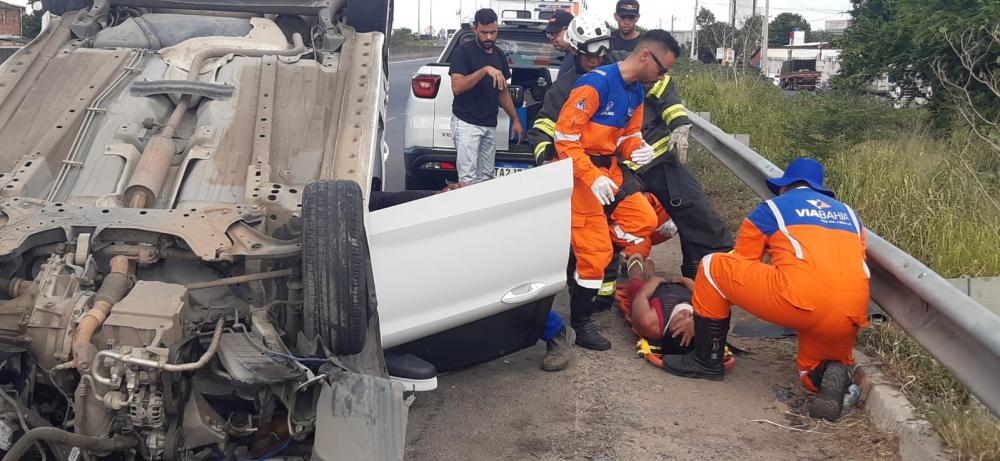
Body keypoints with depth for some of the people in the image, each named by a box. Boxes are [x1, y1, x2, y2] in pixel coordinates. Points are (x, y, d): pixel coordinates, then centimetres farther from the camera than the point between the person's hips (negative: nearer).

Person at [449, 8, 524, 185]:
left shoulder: (499, 55, 14)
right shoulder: (462, 52, -6)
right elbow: (457, 88, -17)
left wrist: (516, 120, 17)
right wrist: (484, 70, -24)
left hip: (490, 125, 6)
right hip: (466, 123, -6)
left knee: (486, 178, 3)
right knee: (468, 179, -12)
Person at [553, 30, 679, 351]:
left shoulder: (636, 92, 6)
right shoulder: (596, 83, -22)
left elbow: (628, 136, 15)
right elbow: (565, 136, -23)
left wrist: (639, 149, -10)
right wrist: (591, 177, -29)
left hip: (609, 168, 9)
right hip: (579, 170, -9)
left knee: (644, 219, 4)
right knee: (595, 248, -8)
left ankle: (590, 269, 16)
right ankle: (581, 322, 7)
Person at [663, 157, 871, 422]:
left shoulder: (771, 209, 18)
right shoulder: (849, 214, 31)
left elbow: (739, 268, 25)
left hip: (801, 300, -5)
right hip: (851, 318, 6)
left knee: (713, 266, 12)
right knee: (812, 375, 31)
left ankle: (706, 361, 17)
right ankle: (832, 373, -5)